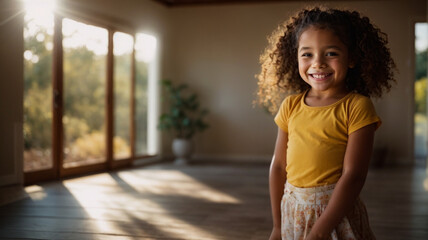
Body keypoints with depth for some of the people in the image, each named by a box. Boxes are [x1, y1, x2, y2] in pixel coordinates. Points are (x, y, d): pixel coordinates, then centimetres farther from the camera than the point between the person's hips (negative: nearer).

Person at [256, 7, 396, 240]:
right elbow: (278, 166, 4)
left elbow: (353, 176, -16)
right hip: (293, 211, 4)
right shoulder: (290, 106, 1)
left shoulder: (356, 106, -11)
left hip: (337, 211, -3)